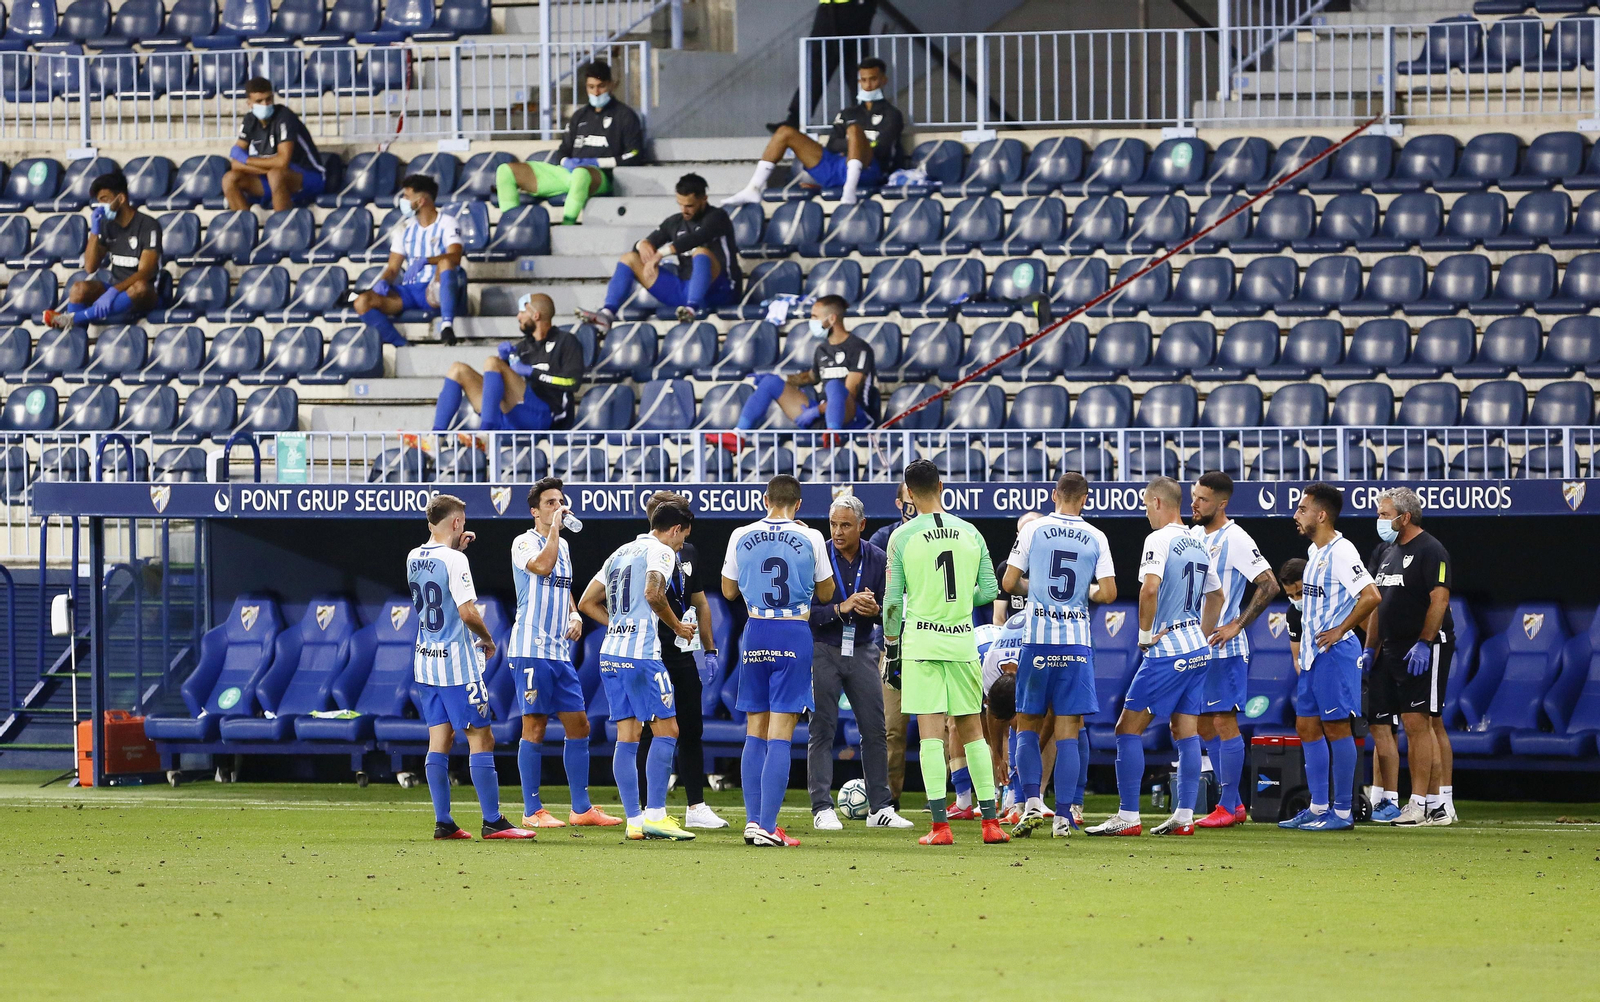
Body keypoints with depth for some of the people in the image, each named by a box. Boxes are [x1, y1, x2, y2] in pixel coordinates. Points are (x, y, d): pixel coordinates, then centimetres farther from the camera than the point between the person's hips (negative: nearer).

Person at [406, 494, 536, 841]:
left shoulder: (414, 558, 8)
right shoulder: (454, 560, -15)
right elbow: (467, 611, -19)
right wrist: (488, 640, -2)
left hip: (425, 661, 7)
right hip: (457, 661, -7)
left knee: (440, 740, 8)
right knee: (481, 739, -3)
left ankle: (443, 822, 6)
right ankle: (492, 822, -4)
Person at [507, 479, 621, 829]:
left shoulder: (563, 546, 17)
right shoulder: (524, 543, -6)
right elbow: (542, 565, -27)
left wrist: (575, 616, 10)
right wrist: (555, 525, -17)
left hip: (561, 652, 8)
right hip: (532, 650, -8)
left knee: (578, 726, 7)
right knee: (535, 727, -6)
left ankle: (581, 809, 12)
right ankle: (532, 811, -2)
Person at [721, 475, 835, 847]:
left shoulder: (741, 537, 3)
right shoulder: (810, 538, -4)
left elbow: (729, 591, 15)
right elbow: (825, 594, 8)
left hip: (755, 633, 3)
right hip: (795, 634, -3)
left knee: (755, 732, 11)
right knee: (780, 735, -4)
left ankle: (753, 821, 8)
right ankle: (767, 826, -9)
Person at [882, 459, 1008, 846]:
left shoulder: (902, 537, -5)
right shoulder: (970, 534, 3)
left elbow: (893, 602, -3)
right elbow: (989, 591, 7)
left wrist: (891, 649, 8)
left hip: (920, 641, -3)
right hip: (963, 641, 3)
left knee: (931, 735, -3)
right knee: (972, 731, 11)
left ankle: (940, 825, -8)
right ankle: (990, 821, 9)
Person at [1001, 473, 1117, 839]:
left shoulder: (1033, 530, -1)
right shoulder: (1096, 538, 1)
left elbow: (1008, 583, 0)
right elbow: (1108, 593, -2)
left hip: (1037, 638, -1)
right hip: (1077, 640, 1)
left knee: (1028, 726, 10)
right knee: (1067, 732, 3)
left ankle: (1032, 802, -7)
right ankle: (1063, 816, -1)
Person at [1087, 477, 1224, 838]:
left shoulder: (1159, 540, -12)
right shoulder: (1199, 546, 13)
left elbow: (1150, 588, -25)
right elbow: (1216, 596, 25)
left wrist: (1145, 634, -14)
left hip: (1167, 652, -8)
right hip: (1197, 649, 8)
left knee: (1128, 729, -3)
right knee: (1186, 731, 9)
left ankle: (1128, 817, -6)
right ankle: (1184, 816, 7)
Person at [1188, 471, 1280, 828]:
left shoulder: (1236, 540, -12)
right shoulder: (1193, 535, 12)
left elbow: (1269, 585, -17)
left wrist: (1236, 625, -18)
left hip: (1224, 648, -8)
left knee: (1223, 722, -8)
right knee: (1205, 727, 9)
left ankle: (1228, 807, -4)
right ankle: (1233, 803, 16)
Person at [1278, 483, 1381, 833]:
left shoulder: (1341, 552, -16)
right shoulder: (1314, 551, 15)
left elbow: (1370, 597, -24)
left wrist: (1340, 631, -17)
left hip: (1335, 653, -10)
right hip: (1313, 654, 10)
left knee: (1336, 727, -6)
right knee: (1306, 726, 11)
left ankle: (1343, 813, -2)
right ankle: (1318, 808, 16)